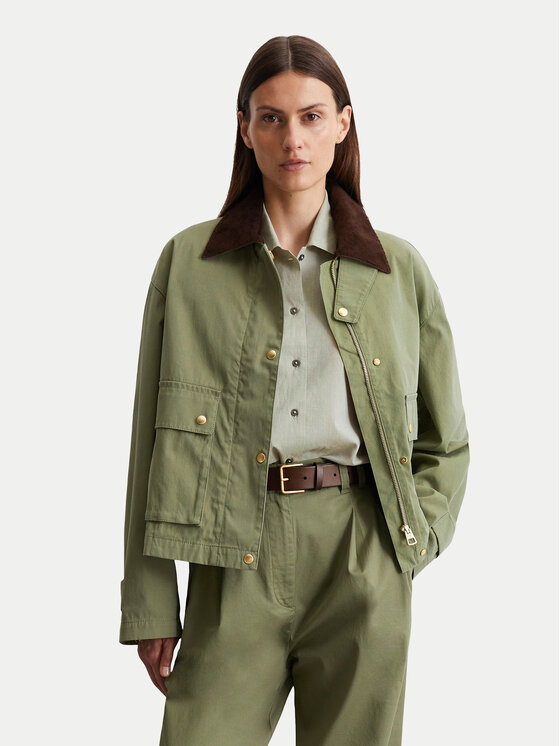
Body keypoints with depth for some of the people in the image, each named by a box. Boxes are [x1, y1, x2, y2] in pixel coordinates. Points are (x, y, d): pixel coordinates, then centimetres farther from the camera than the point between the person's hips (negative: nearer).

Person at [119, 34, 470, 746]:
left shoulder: (399, 269, 9)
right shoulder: (188, 261, 6)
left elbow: (445, 442, 17)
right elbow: (154, 439, 4)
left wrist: (415, 541, 1)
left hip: (363, 561, 1)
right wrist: (148, 606, 0)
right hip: (236, 564, -1)